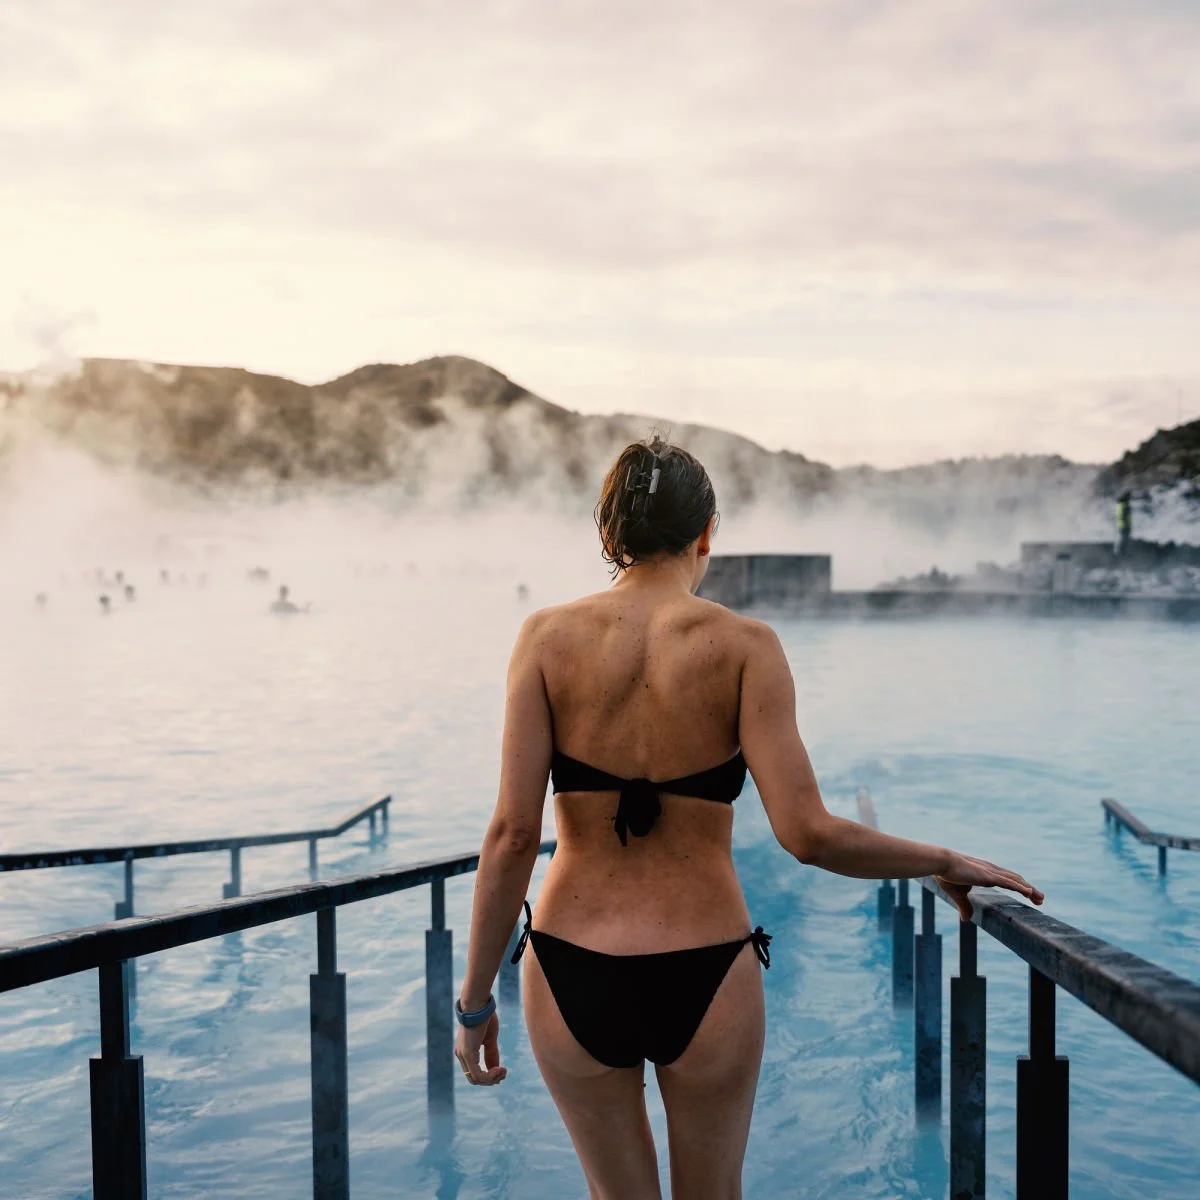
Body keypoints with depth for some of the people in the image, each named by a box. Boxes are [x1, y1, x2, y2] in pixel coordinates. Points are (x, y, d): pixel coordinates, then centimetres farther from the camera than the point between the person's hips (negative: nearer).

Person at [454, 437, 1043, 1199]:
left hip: (573, 974, 1)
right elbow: (808, 834, -15)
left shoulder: (549, 637, -5)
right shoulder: (744, 647, -8)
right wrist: (947, 864, 1)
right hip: (705, 978, -1)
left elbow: (514, 834, -10)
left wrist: (475, 998, 0)